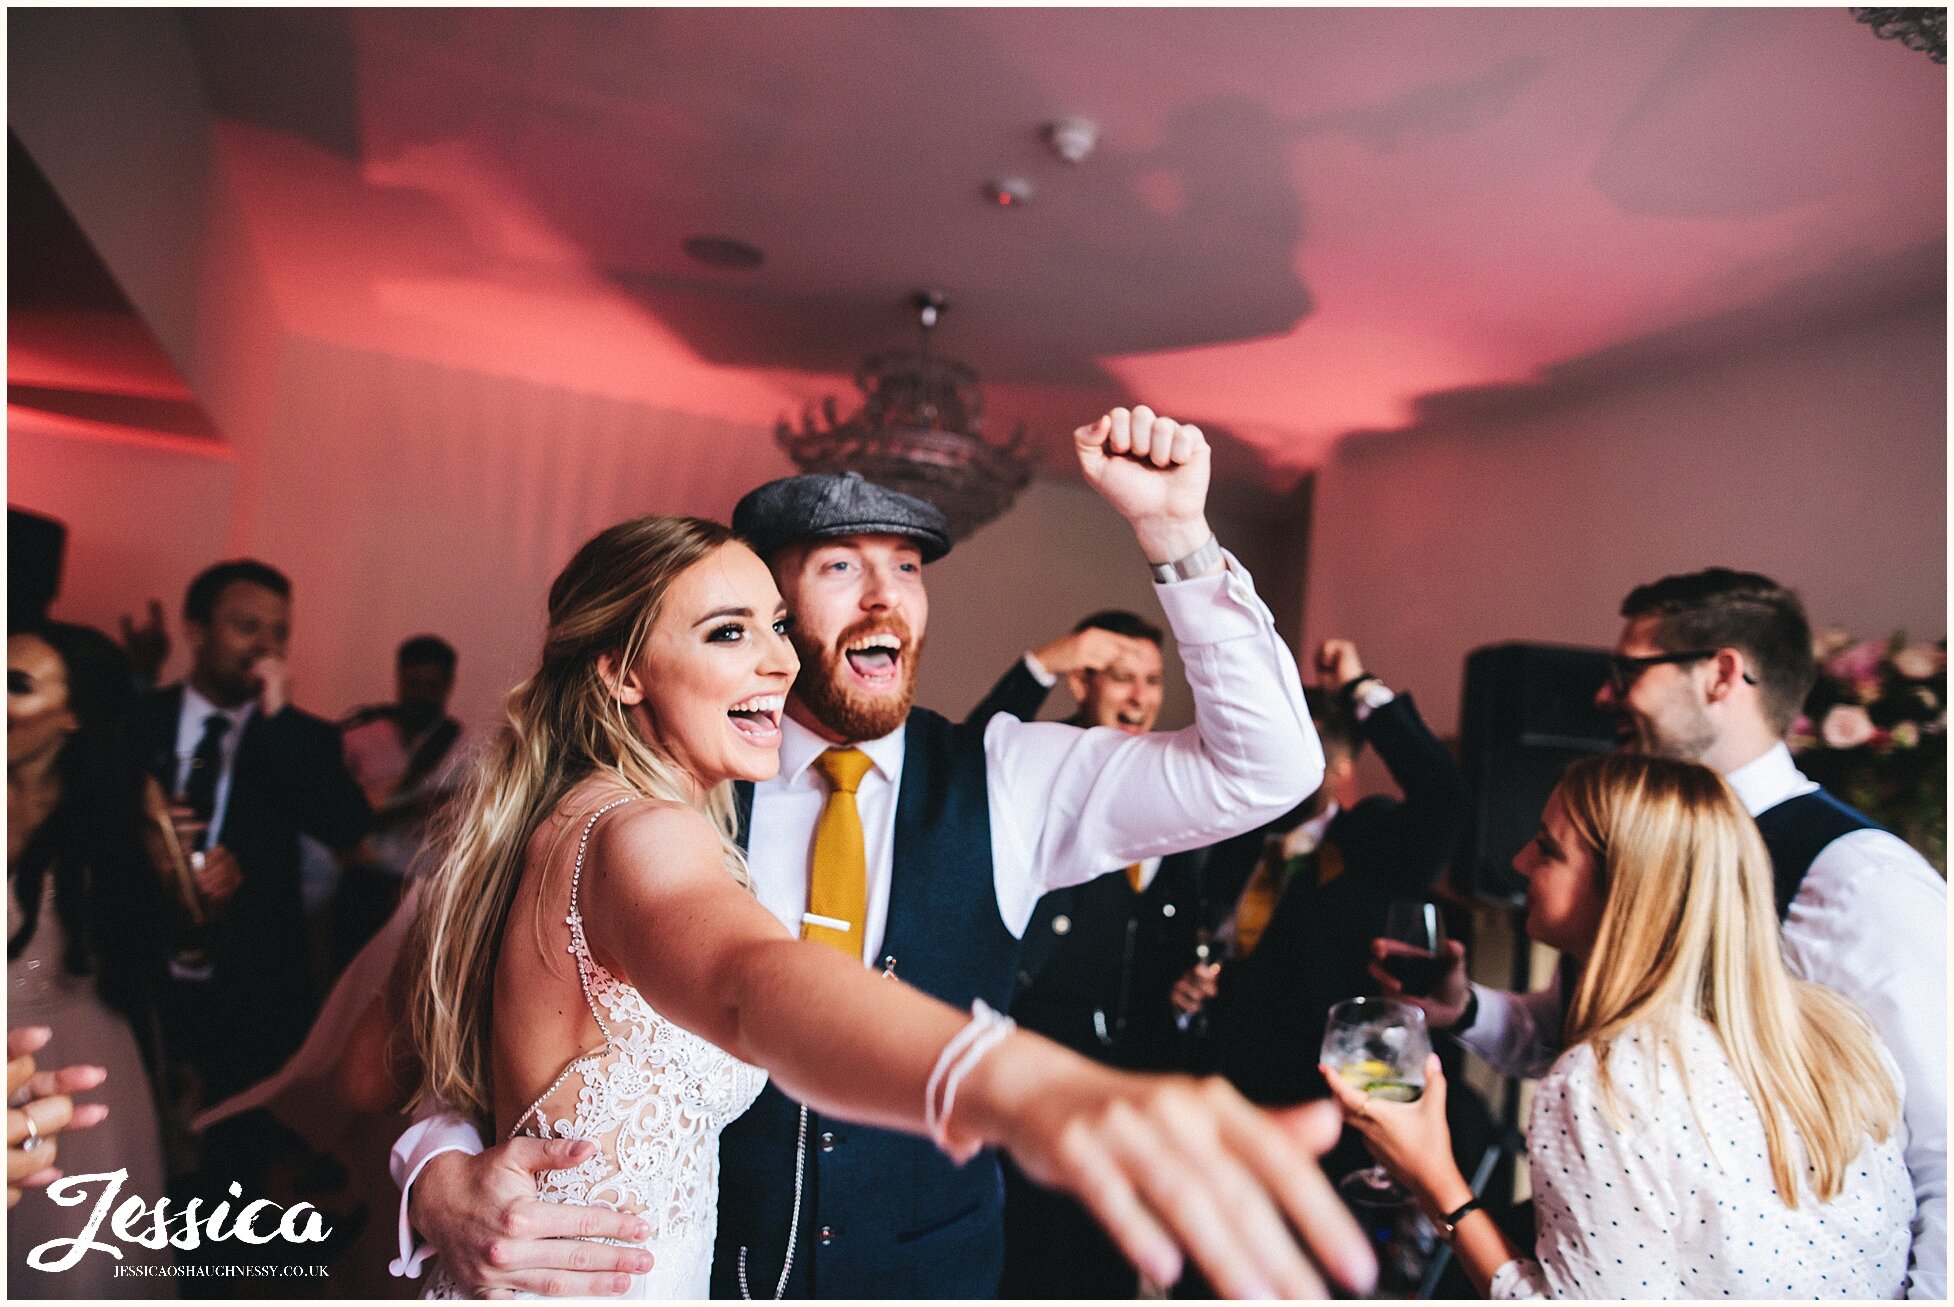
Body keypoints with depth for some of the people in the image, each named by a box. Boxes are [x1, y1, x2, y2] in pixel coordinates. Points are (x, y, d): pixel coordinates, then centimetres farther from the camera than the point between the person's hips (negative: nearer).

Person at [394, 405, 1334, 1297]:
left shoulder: (1003, 782, -10)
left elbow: (1266, 769, -15)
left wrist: (1173, 528, -25)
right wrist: (441, 1174, -30)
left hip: (935, 1267, 1)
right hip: (698, 1267, 0)